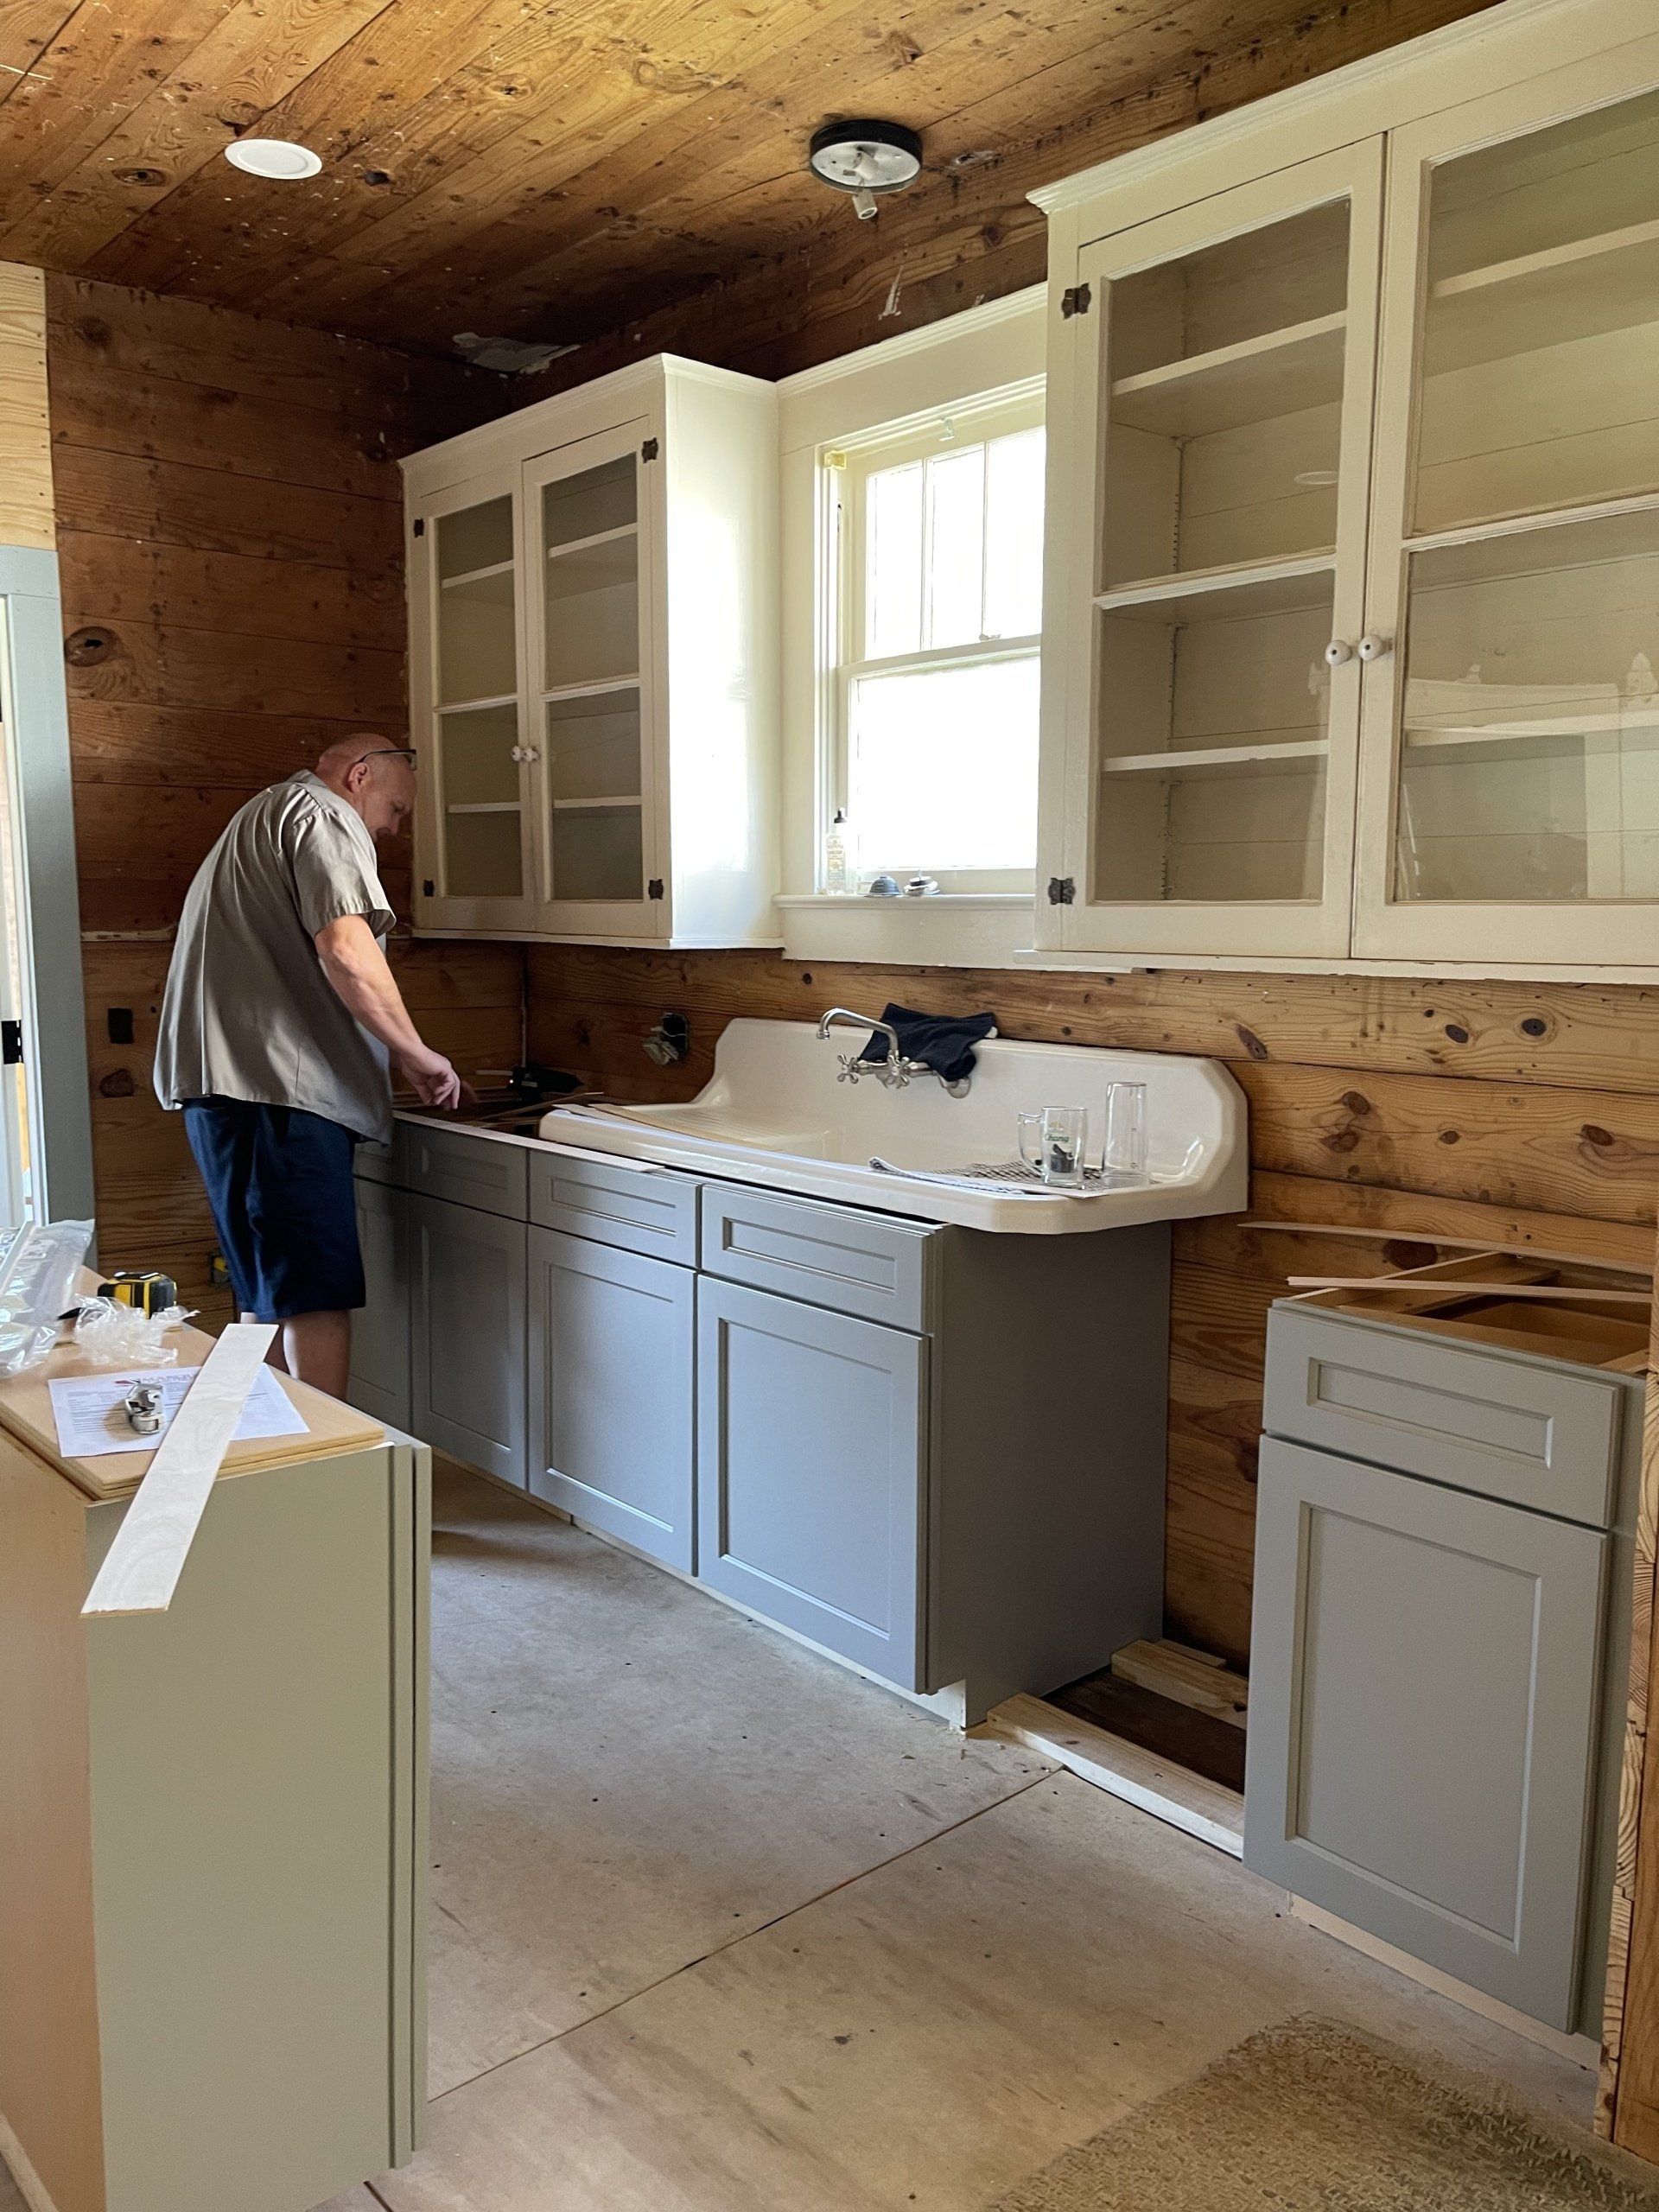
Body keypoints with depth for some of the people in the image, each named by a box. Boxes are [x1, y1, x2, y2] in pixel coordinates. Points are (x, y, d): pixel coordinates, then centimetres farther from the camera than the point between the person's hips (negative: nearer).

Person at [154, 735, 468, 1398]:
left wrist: (399, 1061, 26)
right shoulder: (322, 815, -3)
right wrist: (419, 1055, -8)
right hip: (277, 1080, -10)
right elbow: (344, 948, -19)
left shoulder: (261, 818, 30)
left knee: (269, 1292, 14)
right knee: (318, 1291, -9)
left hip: (222, 1081, 10)